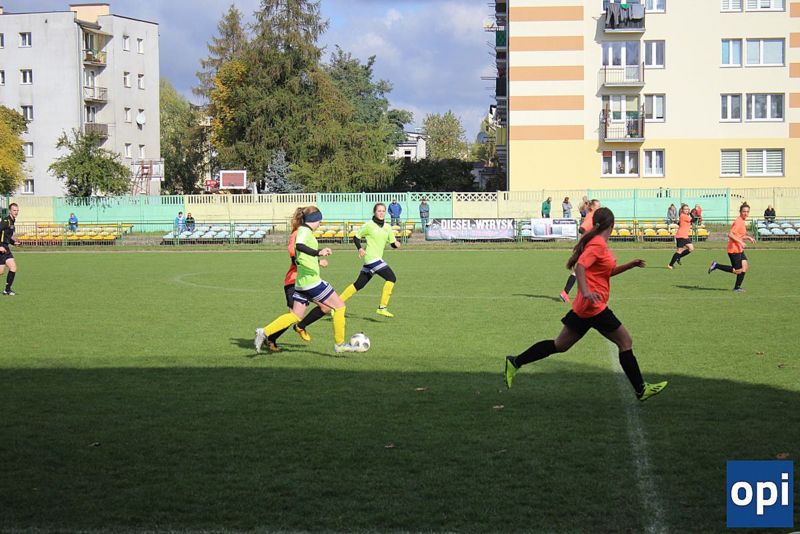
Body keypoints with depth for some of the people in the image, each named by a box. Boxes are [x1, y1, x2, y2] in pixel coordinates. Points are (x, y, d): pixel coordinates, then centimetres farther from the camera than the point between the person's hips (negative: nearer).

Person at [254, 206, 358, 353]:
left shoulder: (303, 231, 17)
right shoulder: (304, 230, -11)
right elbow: (299, 246, -33)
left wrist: (317, 261, 35)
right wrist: (318, 252, -45)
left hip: (301, 282, 10)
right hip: (311, 279, -10)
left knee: (295, 316, 12)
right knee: (340, 306, 0)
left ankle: (264, 332, 2)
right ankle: (340, 344, 5)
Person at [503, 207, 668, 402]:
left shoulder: (598, 243, 14)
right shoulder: (598, 244, -14)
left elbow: (607, 271, 27)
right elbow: (580, 267, -27)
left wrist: (630, 265, 18)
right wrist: (586, 292, -39)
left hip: (584, 307, 9)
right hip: (594, 307, -9)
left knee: (559, 345, 13)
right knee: (625, 342, 0)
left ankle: (514, 362, 14)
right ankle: (641, 390, 6)